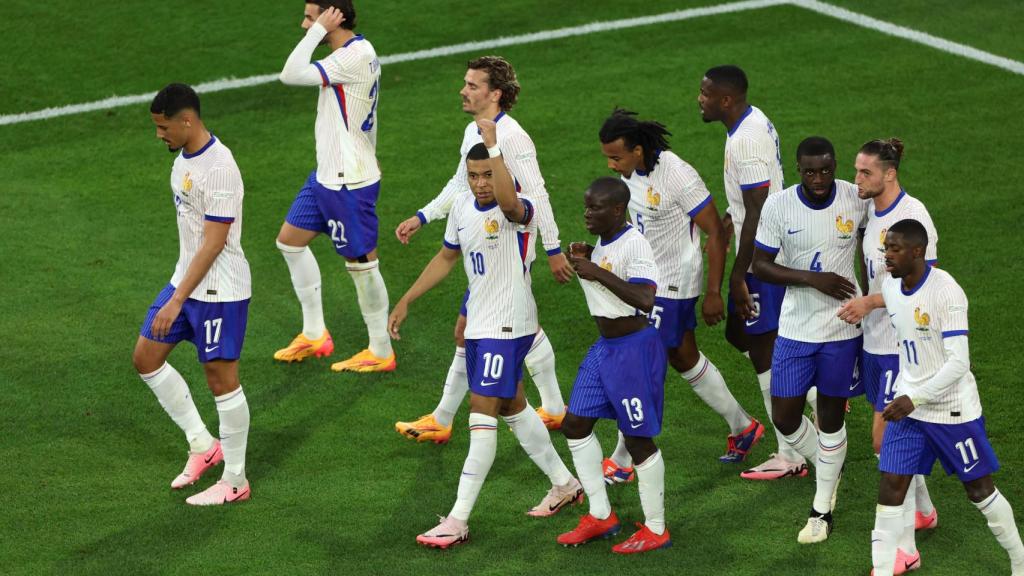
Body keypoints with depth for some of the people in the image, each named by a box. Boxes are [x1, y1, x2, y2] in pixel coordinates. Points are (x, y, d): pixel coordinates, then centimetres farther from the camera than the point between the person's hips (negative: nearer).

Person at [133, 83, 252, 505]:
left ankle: (235, 481, 11)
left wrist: (177, 300, -25)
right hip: (186, 280, 10)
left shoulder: (219, 168, -23)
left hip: (219, 290, -10)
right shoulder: (183, 158, 7)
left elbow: (213, 243, -24)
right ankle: (202, 445, 22)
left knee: (221, 377, -1)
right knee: (146, 357, 11)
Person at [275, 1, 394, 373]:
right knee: (290, 240, 17)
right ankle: (314, 335, 25)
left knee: (361, 263, 0)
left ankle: (381, 353, 13)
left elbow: (291, 75, -30)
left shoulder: (356, 56, -23)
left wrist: (320, 30, -24)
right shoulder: (358, 51, 8)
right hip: (327, 175, 11)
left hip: (349, 182, -10)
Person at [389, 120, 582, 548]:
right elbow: (446, 258, 21)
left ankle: (458, 521, -9)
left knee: (482, 416, -10)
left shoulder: (517, 211, -19)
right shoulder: (462, 209, 5)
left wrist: (493, 145, -48)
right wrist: (406, 302, 21)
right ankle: (564, 484, 39)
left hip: (508, 327, -9)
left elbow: (509, 201, -47)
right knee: (513, 408, 21)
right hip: (479, 324, 9)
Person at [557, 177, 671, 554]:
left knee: (638, 438, -1)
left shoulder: (633, 243, -20)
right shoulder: (604, 243, 7)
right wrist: (587, 257, 10)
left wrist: (599, 273, -32)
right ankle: (601, 517, 24)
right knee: (575, 425, 13)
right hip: (605, 346, 10)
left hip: (635, 347, -10)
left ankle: (655, 530, 11)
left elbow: (644, 299, -32)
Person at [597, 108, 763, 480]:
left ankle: (622, 462, 1)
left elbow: (715, 233, -19)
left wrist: (713, 293, -17)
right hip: (644, 279, 9)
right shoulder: (630, 171, -1)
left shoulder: (677, 176, -25)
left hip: (673, 285, -9)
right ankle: (743, 427, 35)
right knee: (684, 359, 20)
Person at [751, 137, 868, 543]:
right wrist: (815, 279, -19)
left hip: (842, 329, 0)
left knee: (831, 417, 8)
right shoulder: (778, 206, -11)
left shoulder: (856, 198, -9)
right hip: (795, 329, 1)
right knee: (784, 417, 2)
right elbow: (760, 265, -9)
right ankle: (828, 468, 33)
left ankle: (822, 511, 23)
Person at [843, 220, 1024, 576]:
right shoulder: (891, 286, -1)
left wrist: (914, 398, -31)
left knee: (979, 490, 7)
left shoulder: (945, 291, -22)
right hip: (908, 405, 6)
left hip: (952, 409, -6)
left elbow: (958, 363, -26)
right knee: (890, 488, -3)